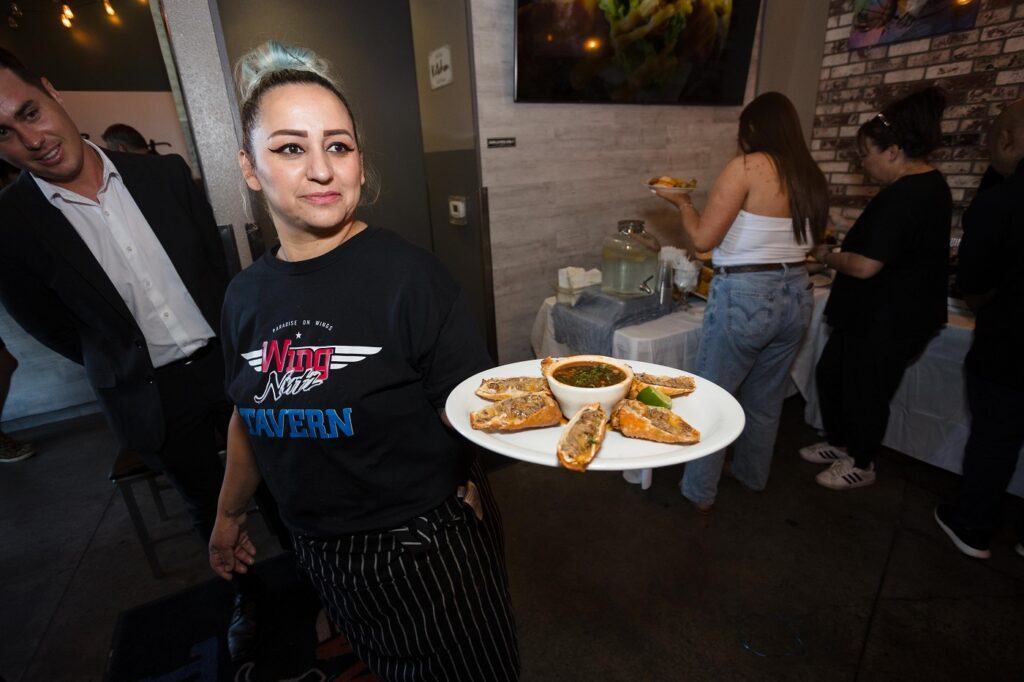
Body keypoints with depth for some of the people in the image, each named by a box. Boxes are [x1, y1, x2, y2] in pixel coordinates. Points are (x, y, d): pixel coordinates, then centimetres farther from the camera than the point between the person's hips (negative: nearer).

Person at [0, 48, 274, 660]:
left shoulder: (165, 174, -4)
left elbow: (217, 268, 3)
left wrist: (234, 348, 3)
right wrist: (130, 373, 6)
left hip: (227, 361, 1)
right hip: (151, 396, -1)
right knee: (210, 502, 17)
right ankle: (246, 592, 44)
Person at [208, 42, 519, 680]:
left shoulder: (409, 276, -20)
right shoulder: (247, 295, -3)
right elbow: (251, 415, 12)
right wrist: (230, 513, 22)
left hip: (428, 546, -4)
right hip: (325, 554, 5)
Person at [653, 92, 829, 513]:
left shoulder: (747, 167, -12)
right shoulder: (811, 176, 7)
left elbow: (703, 238, -14)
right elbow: (809, 238, 15)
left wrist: (682, 203, 3)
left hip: (745, 298, -7)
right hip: (796, 295, 7)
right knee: (767, 399, 21)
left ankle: (700, 493, 22)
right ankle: (753, 476, 41)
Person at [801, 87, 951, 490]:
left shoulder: (903, 197, -25)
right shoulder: (930, 184, 9)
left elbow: (865, 266, -27)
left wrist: (826, 256, -10)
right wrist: (841, 247, 12)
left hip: (888, 321, -10)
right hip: (897, 311, 10)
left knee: (864, 389, 8)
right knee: (830, 372, 19)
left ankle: (861, 465, 31)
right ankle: (840, 443, 38)